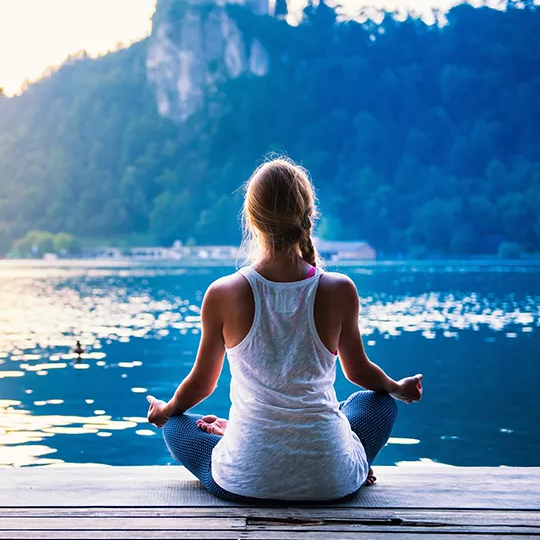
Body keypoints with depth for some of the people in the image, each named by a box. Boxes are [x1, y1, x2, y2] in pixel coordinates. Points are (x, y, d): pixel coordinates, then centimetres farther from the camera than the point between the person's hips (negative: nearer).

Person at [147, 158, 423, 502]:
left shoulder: (223, 295, -11)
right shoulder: (339, 290, -10)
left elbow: (202, 383, 5)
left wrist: (166, 410, 29)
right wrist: (398, 388, 32)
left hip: (244, 482, 0)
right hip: (329, 483, 1)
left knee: (176, 424, 30)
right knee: (380, 401, 31)